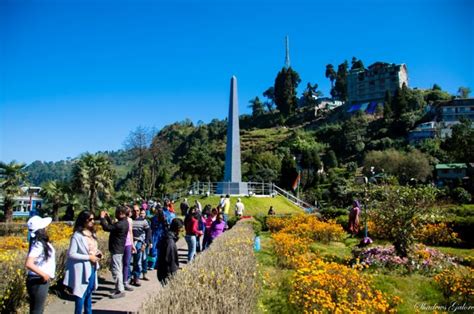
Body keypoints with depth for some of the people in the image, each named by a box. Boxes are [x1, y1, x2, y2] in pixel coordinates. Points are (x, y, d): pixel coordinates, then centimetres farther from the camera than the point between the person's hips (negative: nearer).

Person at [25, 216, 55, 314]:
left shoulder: (42, 242, 5)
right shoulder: (38, 245, -22)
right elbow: (28, 264, -31)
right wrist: (43, 274, -22)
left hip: (43, 280, 9)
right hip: (38, 281, -9)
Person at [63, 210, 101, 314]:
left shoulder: (92, 233, 8)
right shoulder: (77, 235, -15)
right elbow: (71, 254, -18)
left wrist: (97, 252, -1)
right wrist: (89, 257, -18)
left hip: (92, 268, 7)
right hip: (82, 270, -7)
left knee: (89, 293, 18)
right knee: (81, 295, 1)